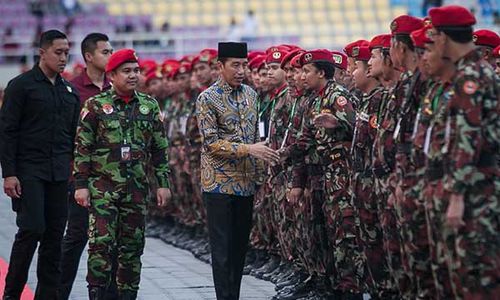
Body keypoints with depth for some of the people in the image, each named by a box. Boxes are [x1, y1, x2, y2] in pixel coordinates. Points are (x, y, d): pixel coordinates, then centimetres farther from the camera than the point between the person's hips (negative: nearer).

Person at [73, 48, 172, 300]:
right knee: (101, 244, -11)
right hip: (102, 187, -3)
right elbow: (82, 148, -1)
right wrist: (81, 185, -7)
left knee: (132, 246, 7)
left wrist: (163, 183, 6)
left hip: (136, 188, 3)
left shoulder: (150, 106, 8)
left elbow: (159, 149, 11)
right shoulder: (95, 105, -1)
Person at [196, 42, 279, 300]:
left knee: (240, 246, 10)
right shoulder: (208, 99, -8)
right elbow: (210, 142, -15)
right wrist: (248, 149, -22)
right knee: (223, 249, -5)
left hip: (246, 183, 6)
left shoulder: (250, 95, 11)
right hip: (220, 183, -6)